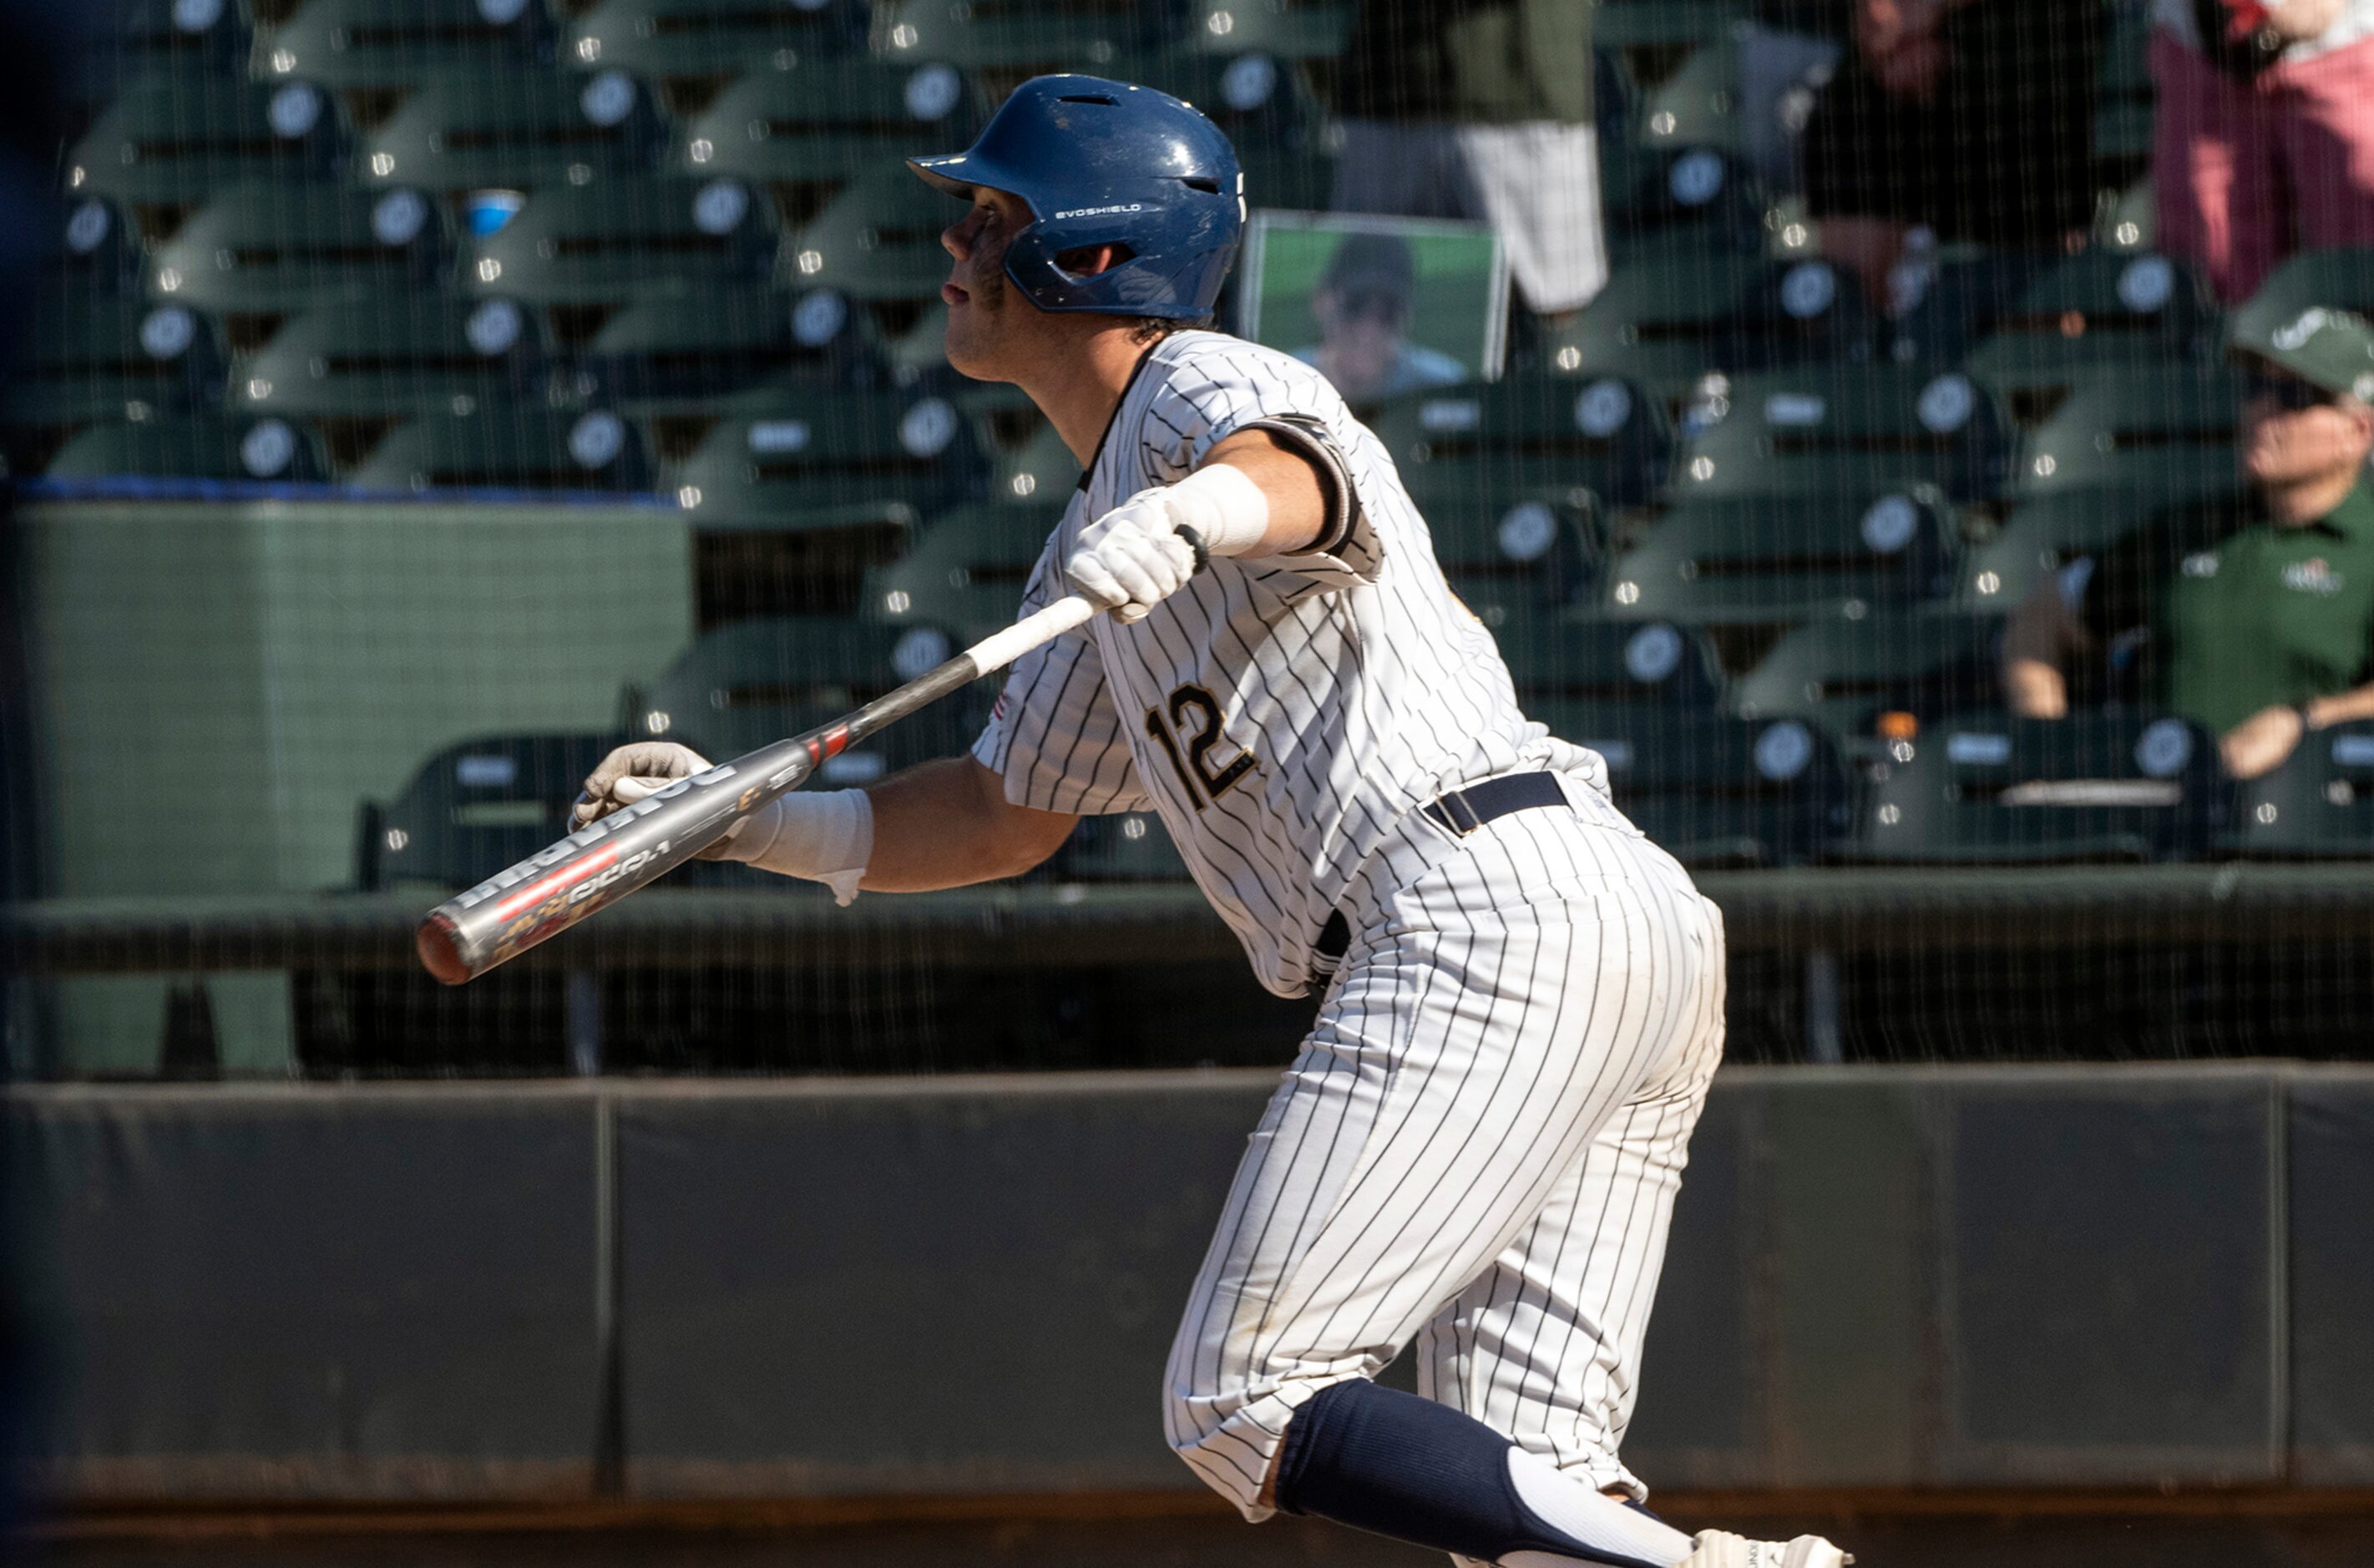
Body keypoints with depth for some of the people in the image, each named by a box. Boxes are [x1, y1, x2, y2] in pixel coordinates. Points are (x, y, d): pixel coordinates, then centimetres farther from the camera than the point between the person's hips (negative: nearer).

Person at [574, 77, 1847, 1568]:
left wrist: (1196, 513, -48)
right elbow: (1009, 815, 35)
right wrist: (748, 820, 23)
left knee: (1248, 1404, -17)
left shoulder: (1205, 382, 0)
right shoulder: (1098, 552, 29)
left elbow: (1294, 479, -24)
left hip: (1488, 910, -10)